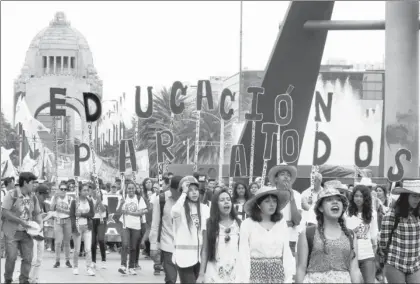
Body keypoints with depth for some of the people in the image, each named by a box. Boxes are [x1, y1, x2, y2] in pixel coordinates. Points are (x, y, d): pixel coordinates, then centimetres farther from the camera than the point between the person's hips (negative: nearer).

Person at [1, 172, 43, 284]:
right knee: (11, 257, -6)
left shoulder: (33, 198, 6)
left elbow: (37, 214, 14)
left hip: (26, 232, 5)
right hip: (11, 232, -4)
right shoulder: (12, 194, -10)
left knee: (28, 257, -2)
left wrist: (40, 224, -7)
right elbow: (5, 212, -14)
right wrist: (21, 221, -19)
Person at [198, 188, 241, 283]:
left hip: (235, 274, 1)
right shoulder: (209, 224, -1)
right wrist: (201, 274, -2)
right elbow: (205, 251, 1)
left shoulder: (238, 223, 3)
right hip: (214, 274, -1)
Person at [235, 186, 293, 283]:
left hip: (278, 274, 2)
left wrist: (288, 277, -2)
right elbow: (243, 254, -6)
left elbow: (286, 251, 3)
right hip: (256, 273, -2)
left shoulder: (282, 223, 4)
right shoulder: (247, 224, -5)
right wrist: (243, 280, -9)